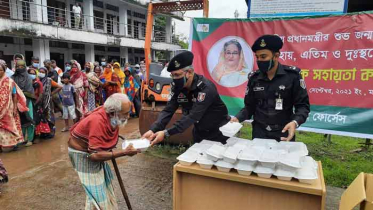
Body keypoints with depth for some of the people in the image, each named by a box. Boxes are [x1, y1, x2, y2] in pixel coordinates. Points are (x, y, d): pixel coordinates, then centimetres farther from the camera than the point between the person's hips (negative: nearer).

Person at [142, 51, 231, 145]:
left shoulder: (206, 88, -31)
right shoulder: (177, 87, -11)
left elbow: (193, 116, -38)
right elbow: (168, 110, -15)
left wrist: (166, 133, -43)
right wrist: (153, 130, -31)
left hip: (218, 131, -5)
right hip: (200, 131, 5)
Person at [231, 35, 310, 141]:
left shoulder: (292, 75, -10)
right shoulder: (254, 78, 0)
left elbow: (303, 105, -8)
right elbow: (249, 106, 5)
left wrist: (295, 122, -26)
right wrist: (238, 118, -13)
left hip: (284, 134, -2)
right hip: (259, 133, 2)